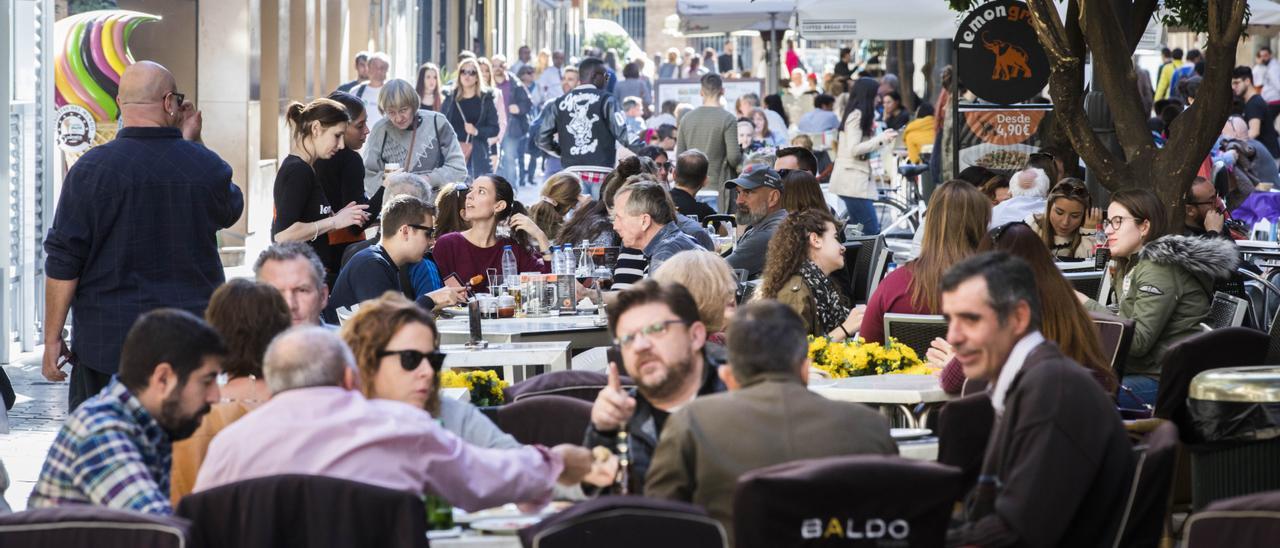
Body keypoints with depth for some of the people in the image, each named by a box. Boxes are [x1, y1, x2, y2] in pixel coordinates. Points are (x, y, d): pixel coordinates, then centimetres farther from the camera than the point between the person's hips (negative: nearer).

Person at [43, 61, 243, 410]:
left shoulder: (92, 169, -8)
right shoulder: (207, 166, -2)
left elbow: (63, 262, -7)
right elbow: (230, 211, 23)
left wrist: (52, 339, 1)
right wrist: (192, 144, 19)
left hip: (108, 343, -2)